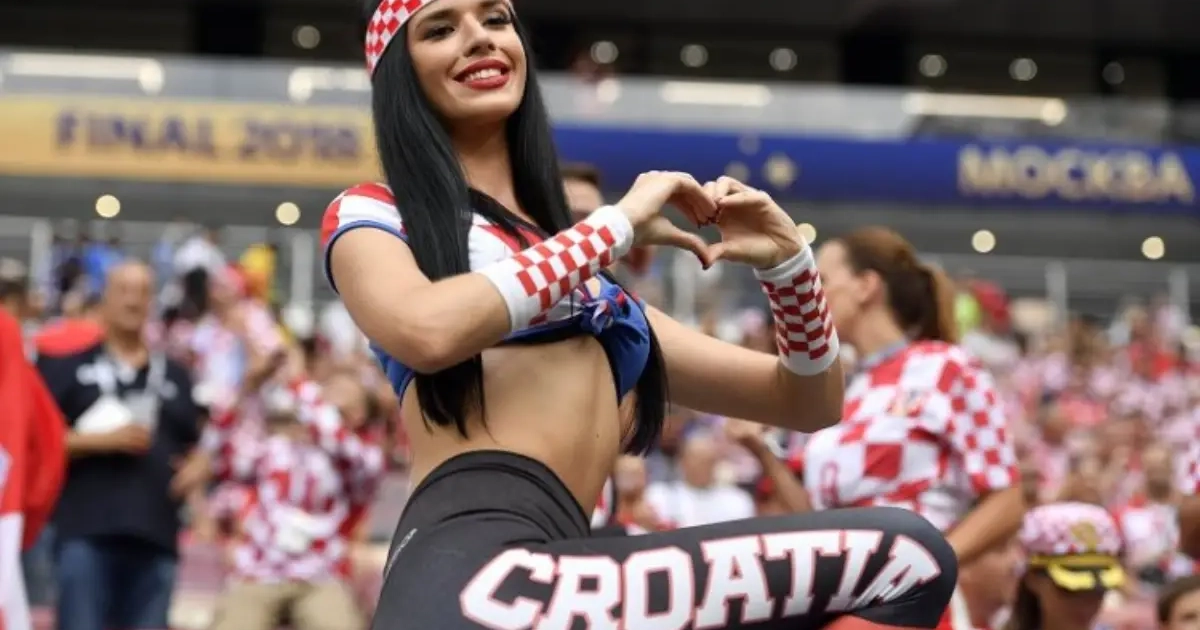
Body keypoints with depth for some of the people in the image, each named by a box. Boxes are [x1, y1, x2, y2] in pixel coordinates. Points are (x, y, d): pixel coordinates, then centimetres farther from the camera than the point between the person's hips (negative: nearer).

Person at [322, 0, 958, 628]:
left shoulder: (587, 281, 30)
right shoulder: (370, 214, 16)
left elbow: (808, 403, 31)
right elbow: (426, 330, -11)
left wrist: (787, 262, 12)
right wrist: (618, 222, 1)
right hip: (467, 570, -7)